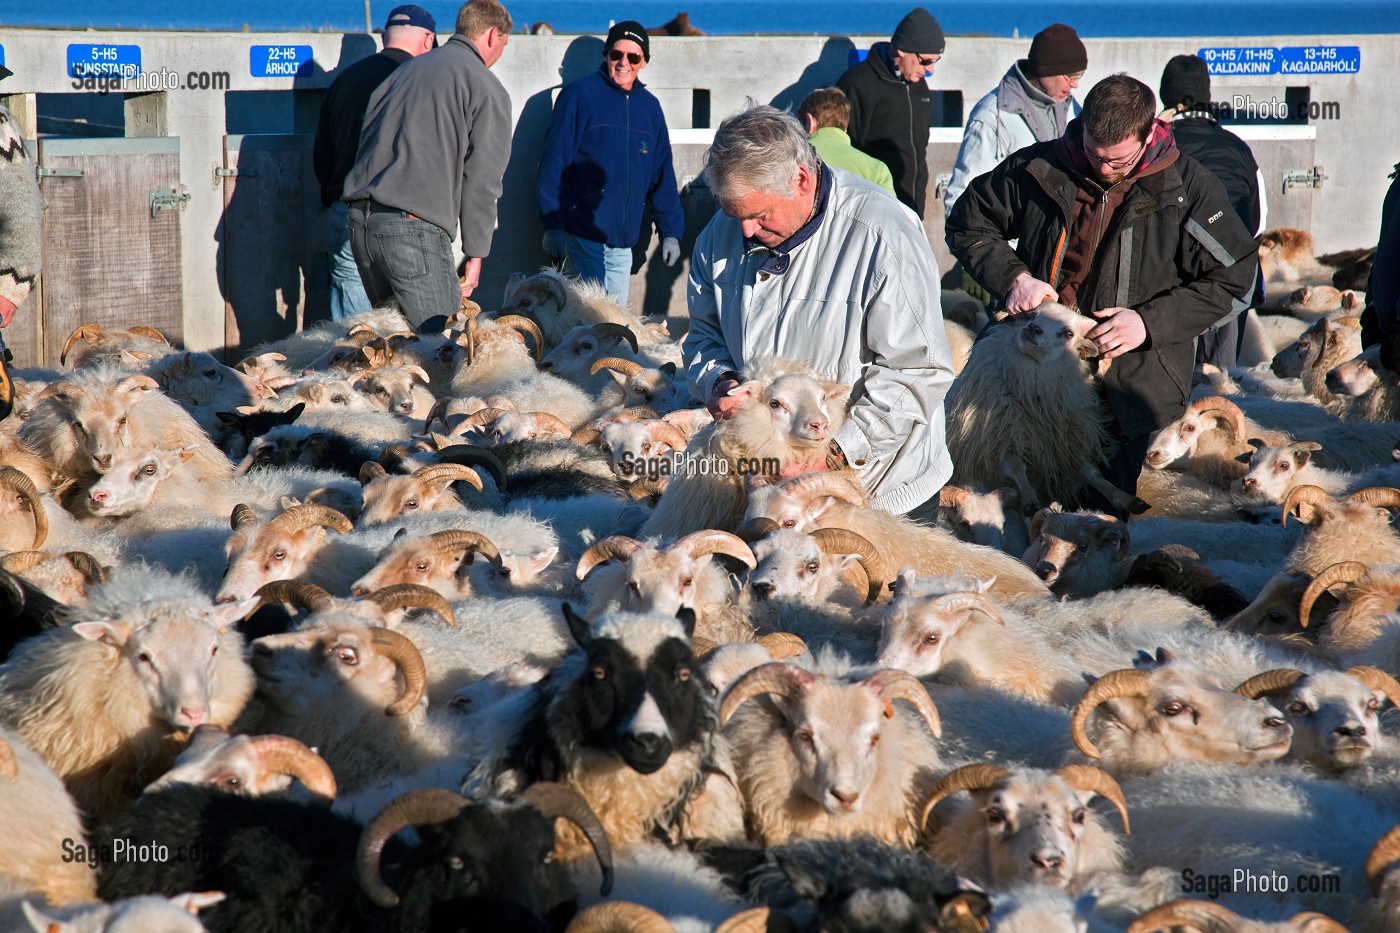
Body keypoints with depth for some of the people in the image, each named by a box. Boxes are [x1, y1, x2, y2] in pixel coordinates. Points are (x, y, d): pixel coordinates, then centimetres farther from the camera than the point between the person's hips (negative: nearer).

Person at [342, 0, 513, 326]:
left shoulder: (409, 68, 23)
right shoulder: (488, 89, 2)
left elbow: (367, 135, 22)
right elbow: (481, 180, -3)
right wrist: (475, 254, 2)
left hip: (359, 219, 7)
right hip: (414, 226, -7)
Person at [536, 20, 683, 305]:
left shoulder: (650, 106, 12)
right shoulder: (580, 95, -4)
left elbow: (662, 174, 16)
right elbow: (555, 162, -7)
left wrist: (671, 231, 11)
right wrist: (553, 225, -12)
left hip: (623, 242, 5)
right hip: (584, 236, -5)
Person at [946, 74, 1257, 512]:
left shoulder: (1189, 187, -6)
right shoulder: (1037, 170, -2)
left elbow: (1229, 277, -4)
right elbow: (968, 224, 11)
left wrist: (1150, 321, -16)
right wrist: (1013, 277, -8)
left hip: (1139, 380, -2)